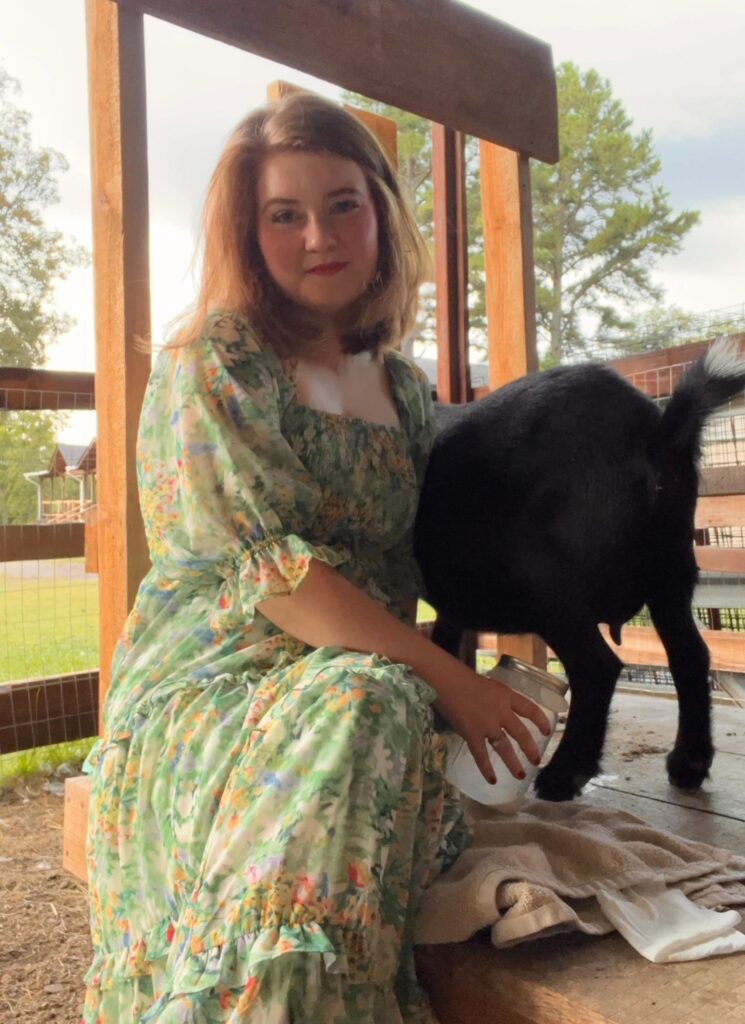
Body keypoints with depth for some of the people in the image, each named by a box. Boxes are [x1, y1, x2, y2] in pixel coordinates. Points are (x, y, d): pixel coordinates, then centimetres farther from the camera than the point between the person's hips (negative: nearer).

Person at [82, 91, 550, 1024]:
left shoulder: (402, 385, 14)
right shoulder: (209, 367, -5)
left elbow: (415, 558, 20)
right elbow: (269, 569, -15)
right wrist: (444, 677, -17)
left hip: (371, 667, 5)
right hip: (213, 677, -4)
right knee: (361, 704, -33)